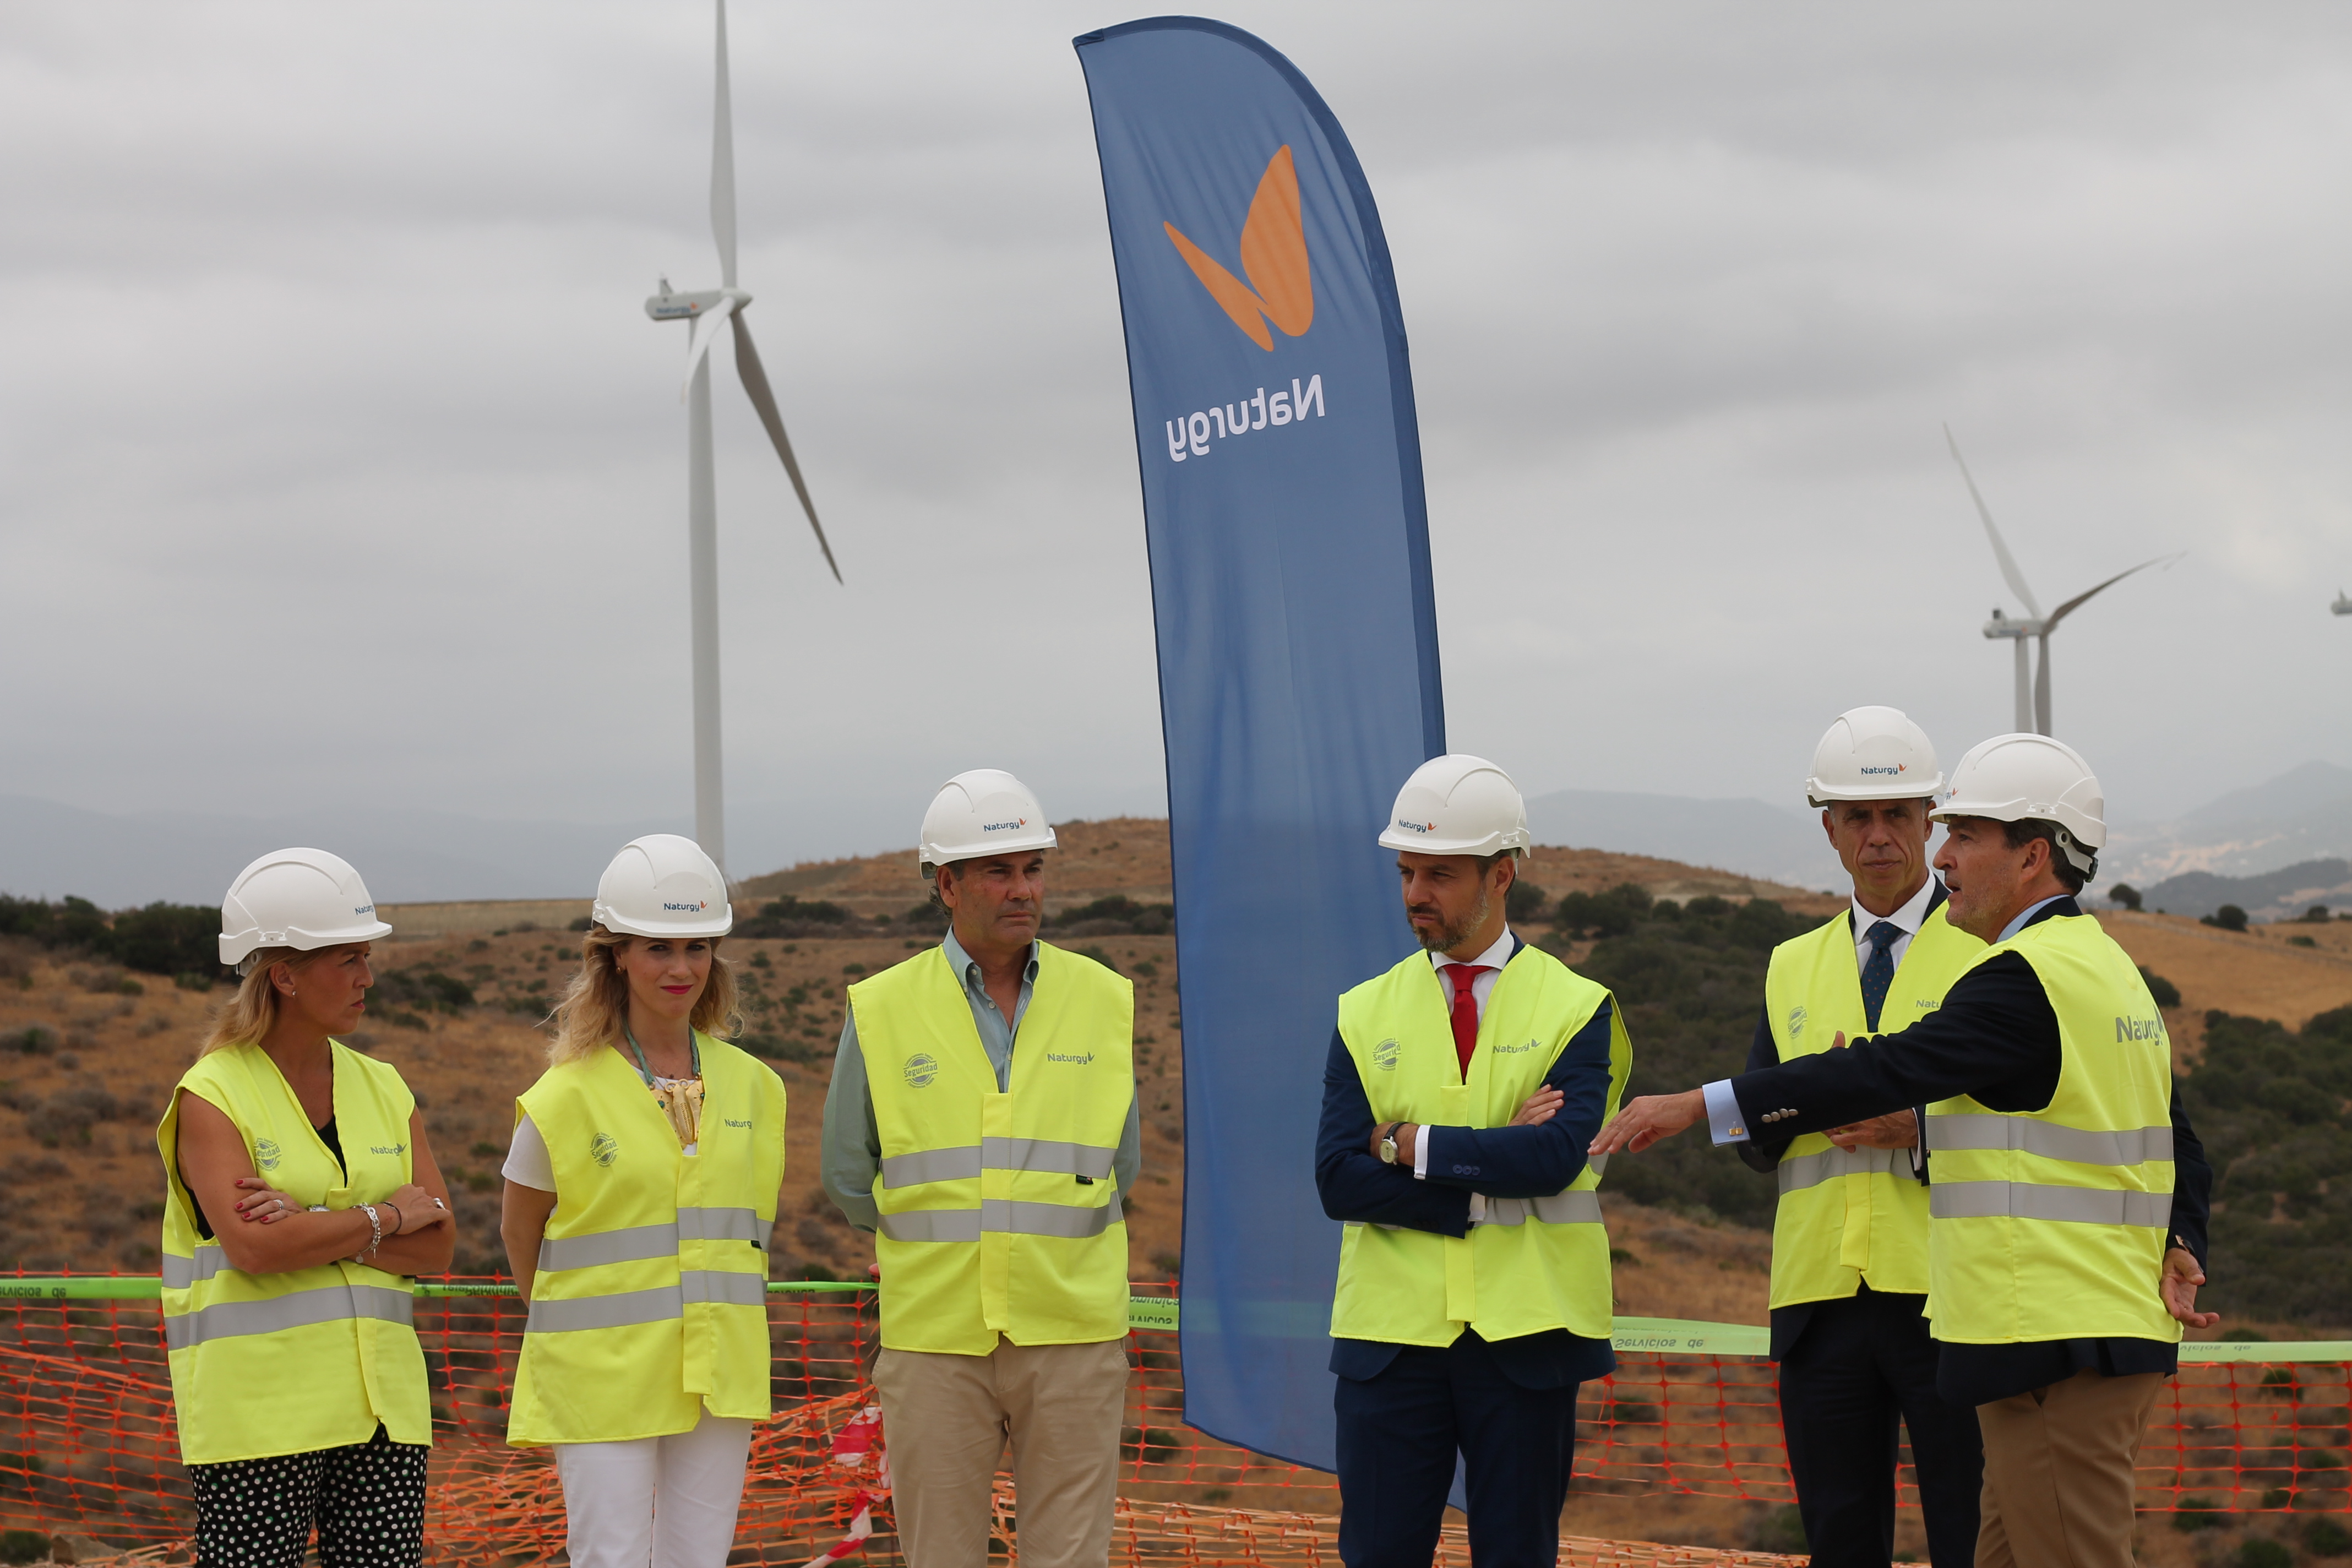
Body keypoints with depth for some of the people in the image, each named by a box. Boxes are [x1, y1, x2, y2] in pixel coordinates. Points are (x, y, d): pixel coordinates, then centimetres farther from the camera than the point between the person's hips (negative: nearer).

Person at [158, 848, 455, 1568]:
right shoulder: (210, 1097, -4)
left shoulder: (382, 1088, 12)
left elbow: (437, 1245, 4)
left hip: (378, 1396, 5)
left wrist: (318, 1229, -11)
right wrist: (386, 1217, -8)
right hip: (256, 1409, -5)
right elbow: (252, 1245, -18)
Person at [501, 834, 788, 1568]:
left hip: (718, 1383, 4)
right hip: (602, 1385, -4)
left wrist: (719, 1326, 14)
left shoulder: (752, 1087, 6)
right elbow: (519, 1231, 7)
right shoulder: (565, 1099, -7)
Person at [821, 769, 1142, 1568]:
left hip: (1072, 1331, 0)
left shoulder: (1103, 1000, 4)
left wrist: (1040, 1246, 8)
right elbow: (849, 1176, 8)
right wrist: (942, 1249, 8)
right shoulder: (881, 1009, 1)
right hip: (935, 1336, 0)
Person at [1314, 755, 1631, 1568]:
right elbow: (1339, 1181, -5)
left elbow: (1558, 1155, -16)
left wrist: (1410, 1146, -10)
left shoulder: (1576, 1008, 1)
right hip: (1392, 1332, 2)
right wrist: (1490, 1182, -13)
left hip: (1527, 1332, -2)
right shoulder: (1365, 1014, 7)